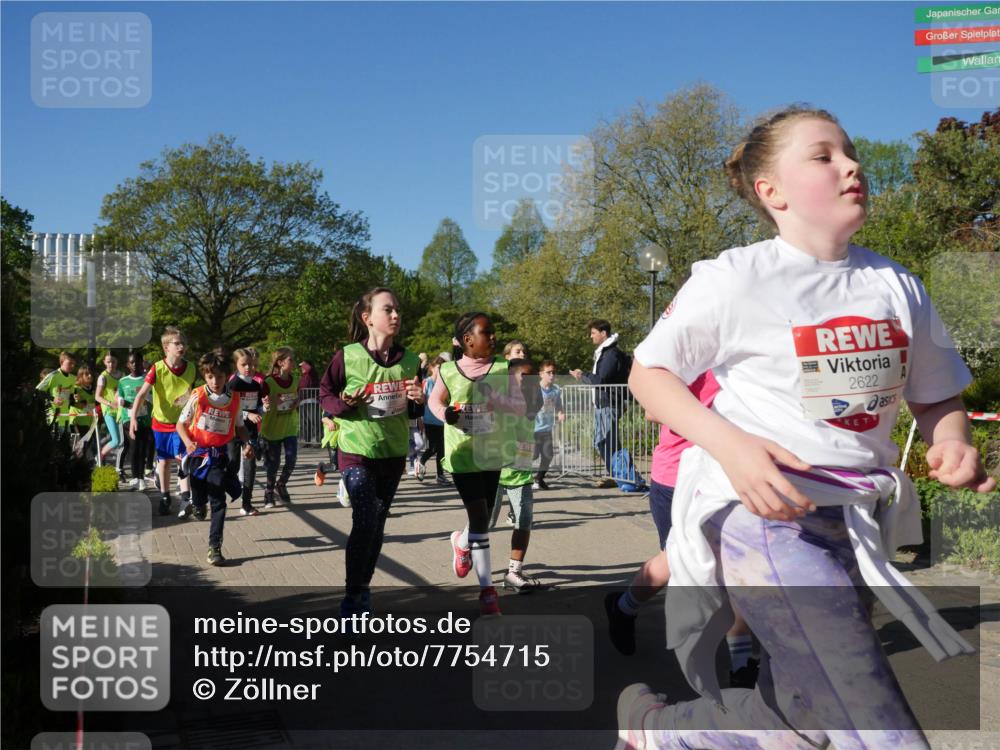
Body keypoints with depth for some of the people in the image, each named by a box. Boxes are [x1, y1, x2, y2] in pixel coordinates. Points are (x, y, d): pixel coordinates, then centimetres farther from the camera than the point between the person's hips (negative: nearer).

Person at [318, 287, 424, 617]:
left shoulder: (409, 361, 1)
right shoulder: (347, 356, -11)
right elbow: (325, 397, -3)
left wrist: (419, 400, -10)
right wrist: (345, 403, -23)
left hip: (393, 453, 5)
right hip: (356, 451, -4)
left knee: (378, 524, 13)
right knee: (365, 522, -13)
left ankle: (364, 588, 30)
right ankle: (352, 598, -1)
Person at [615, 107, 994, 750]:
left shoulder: (898, 286, 8)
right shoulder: (734, 279, -6)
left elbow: (936, 398, 18)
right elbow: (648, 372, -2)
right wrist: (729, 444, -19)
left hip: (857, 522, 7)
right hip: (765, 511, -6)